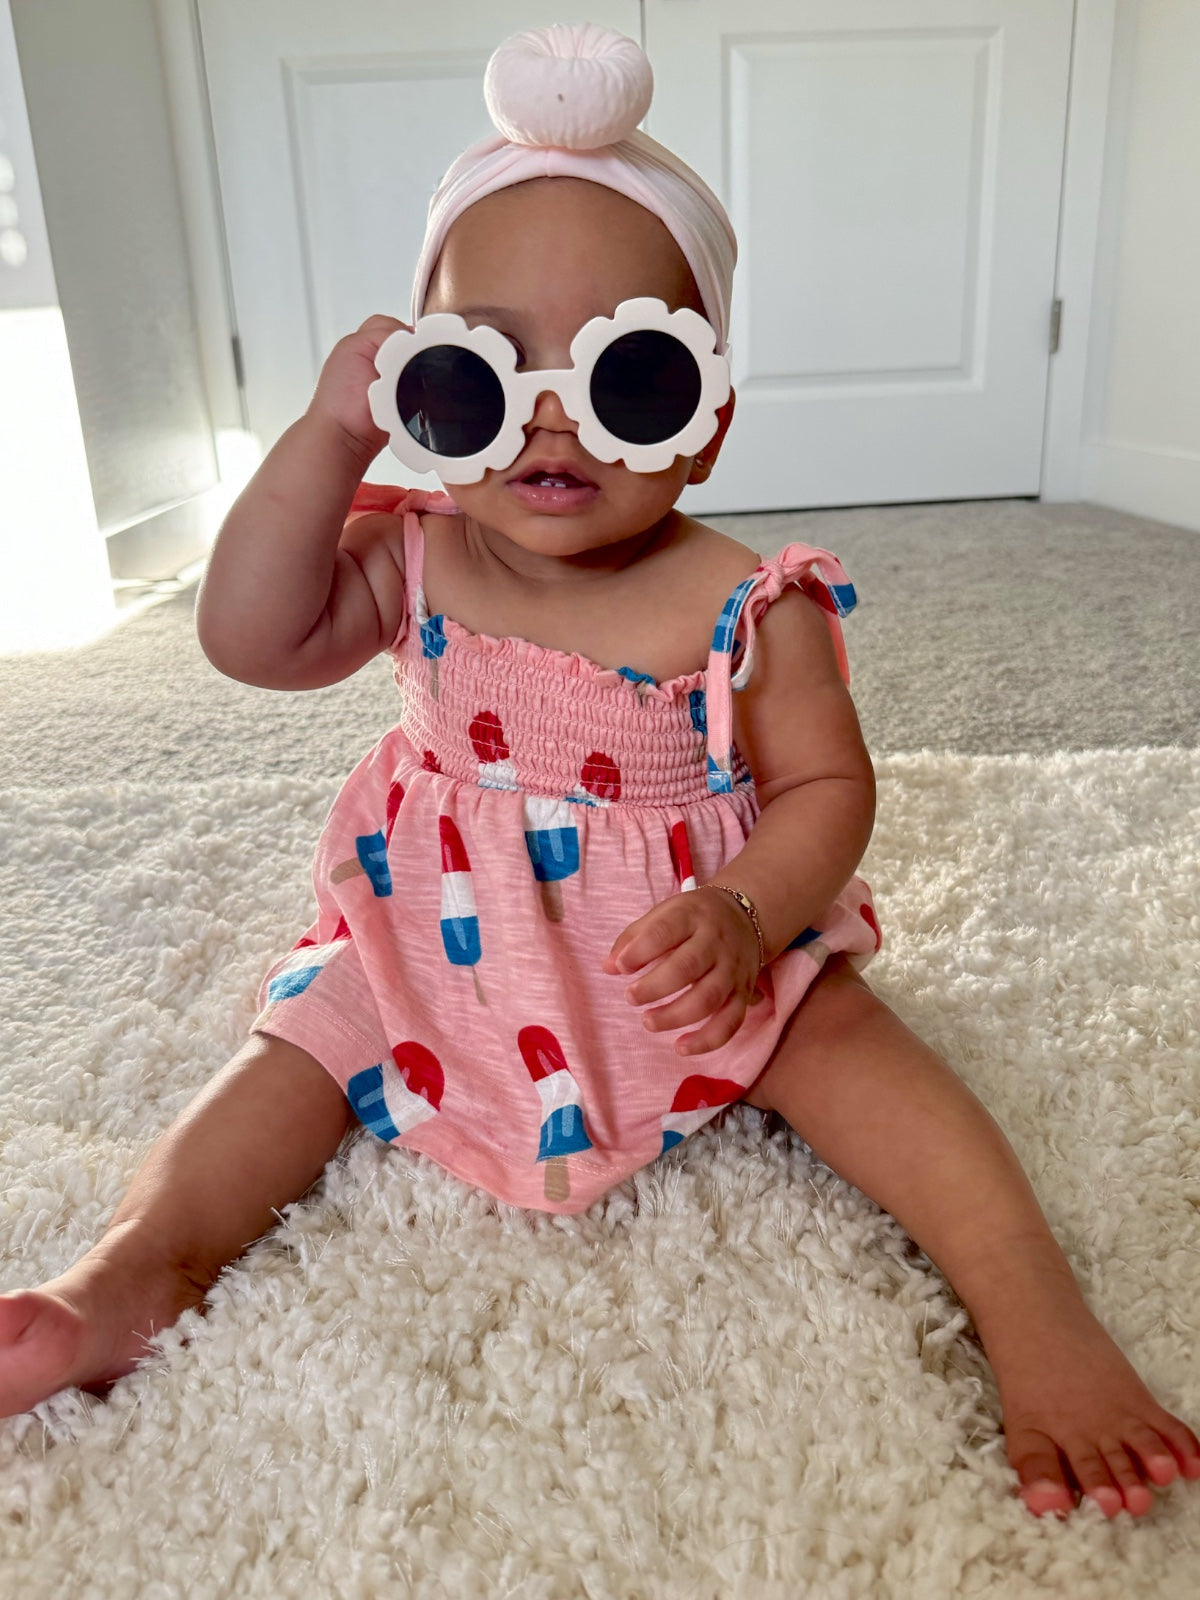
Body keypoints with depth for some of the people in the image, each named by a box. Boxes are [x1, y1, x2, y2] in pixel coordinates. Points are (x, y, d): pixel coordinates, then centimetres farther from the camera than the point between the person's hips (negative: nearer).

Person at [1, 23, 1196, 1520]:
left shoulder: (748, 604, -17)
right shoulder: (414, 560, -7)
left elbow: (826, 787, -12)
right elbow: (252, 639, -15)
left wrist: (744, 915, -32)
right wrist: (327, 436, -20)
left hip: (694, 957, -2)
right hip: (441, 950, 3)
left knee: (842, 1034, -19)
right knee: (308, 1037, -8)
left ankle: (1036, 1307, -17)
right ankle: (131, 1271, -9)